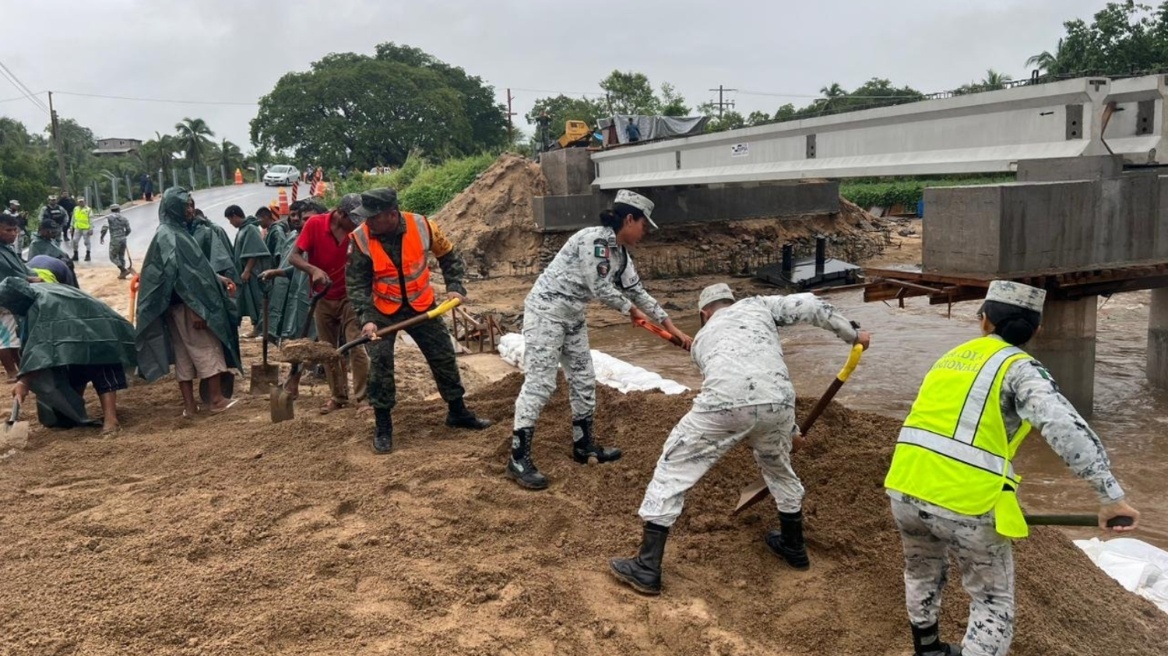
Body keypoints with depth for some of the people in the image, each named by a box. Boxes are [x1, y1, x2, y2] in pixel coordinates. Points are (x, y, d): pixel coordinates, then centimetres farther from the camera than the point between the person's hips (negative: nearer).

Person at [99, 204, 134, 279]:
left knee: (113, 257, 4)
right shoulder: (123, 218, 9)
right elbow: (128, 230, 11)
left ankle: (124, 270, -10)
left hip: (114, 240, -5)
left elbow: (105, 228, -15)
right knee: (121, 256, 14)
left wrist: (101, 237, -3)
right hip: (123, 239, 5)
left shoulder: (109, 218, -3)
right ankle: (122, 274, 15)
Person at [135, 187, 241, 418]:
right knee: (208, 350, -1)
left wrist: (218, 279, 20)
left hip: (184, 305, 9)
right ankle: (216, 400, 6)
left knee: (184, 355, 10)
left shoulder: (178, 232, 14)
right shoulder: (169, 237, -15)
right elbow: (178, 276, -22)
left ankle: (189, 405, 15)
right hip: (186, 305, -9)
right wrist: (195, 309, -24)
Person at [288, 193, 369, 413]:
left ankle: (363, 396, 0)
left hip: (349, 296, -1)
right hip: (323, 298, 1)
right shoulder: (315, 224, -14)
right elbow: (294, 256, -12)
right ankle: (339, 396, 22)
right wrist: (313, 269, -32)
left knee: (357, 347, -11)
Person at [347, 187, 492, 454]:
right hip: (383, 311, -1)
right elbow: (357, 283, -15)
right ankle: (383, 428, 8)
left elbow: (449, 255, 0)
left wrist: (455, 286, -9)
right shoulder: (360, 239, -20)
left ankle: (458, 412, 28)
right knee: (380, 365, -8)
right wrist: (366, 318, -27)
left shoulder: (421, 226, -18)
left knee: (444, 357, 8)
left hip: (422, 306, 2)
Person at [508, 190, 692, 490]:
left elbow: (637, 291, 15)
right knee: (540, 382, -12)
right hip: (546, 310, -10)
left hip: (573, 316, 10)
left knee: (583, 379, 14)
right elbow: (600, 287, -20)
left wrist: (672, 328, 14)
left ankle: (584, 444, 29)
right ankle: (519, 459, -7)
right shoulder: (595, 239, -19)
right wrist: (630, 310, -2)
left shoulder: (620, 253, 9)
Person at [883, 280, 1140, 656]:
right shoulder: (1019, 368, -2)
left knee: (923, 573, 32)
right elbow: (1064, 427, -19)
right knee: (993, 602, 16)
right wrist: (1110, 494, -21)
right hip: (967, 503, -6)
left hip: (905, 489, 6)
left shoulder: (952, 357, 17)